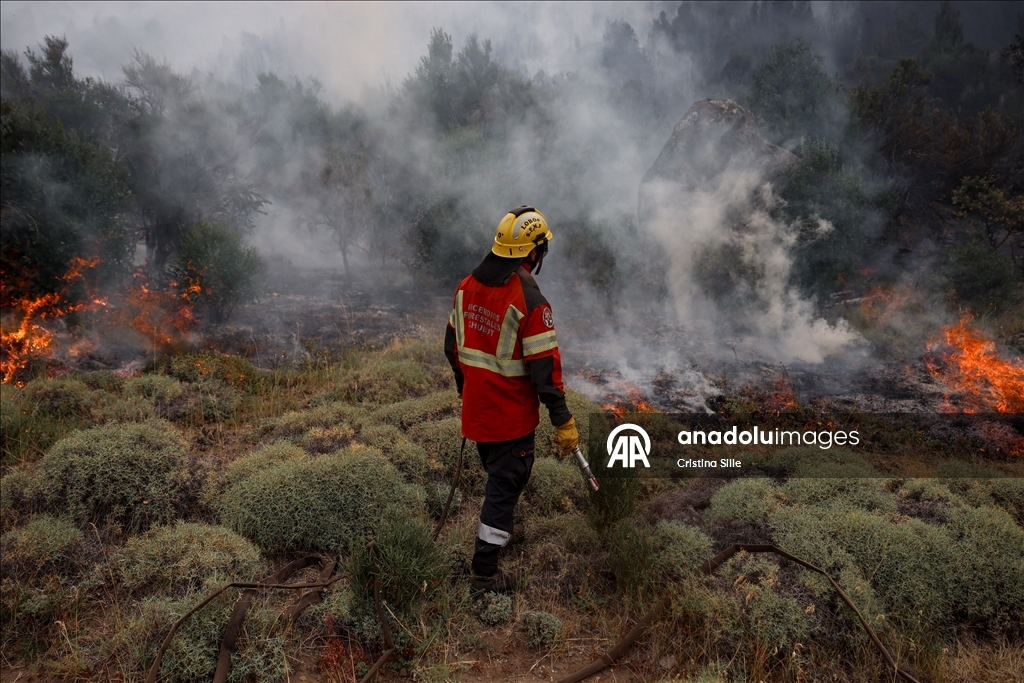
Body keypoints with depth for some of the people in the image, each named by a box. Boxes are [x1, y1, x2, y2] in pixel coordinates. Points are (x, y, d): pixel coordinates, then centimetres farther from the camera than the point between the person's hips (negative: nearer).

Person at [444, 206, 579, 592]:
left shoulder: (468, 286, -1)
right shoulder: (530, 301, -24)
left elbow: (452, 344, 9)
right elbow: (544, 368, -23)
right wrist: (563, 421, -15)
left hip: (476, 409, 7)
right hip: (511, 415, -7)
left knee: (497, 474, 28)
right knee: (506, 484, 6)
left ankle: (501, 531, 51)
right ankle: (485, 571, 13)